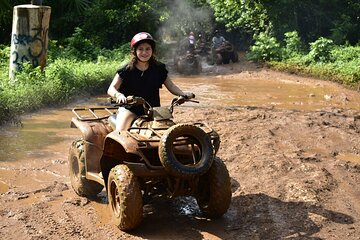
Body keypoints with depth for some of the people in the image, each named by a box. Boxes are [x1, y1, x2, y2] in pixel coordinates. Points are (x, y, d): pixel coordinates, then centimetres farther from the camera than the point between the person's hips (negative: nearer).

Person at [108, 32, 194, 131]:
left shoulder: (159, 69, 5)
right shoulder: (127, 70, -2)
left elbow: (171, 86, 10)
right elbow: (111, 89, -7)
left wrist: (184, 94, -10)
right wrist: (118, 95, -31)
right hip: (130, 109, -2)